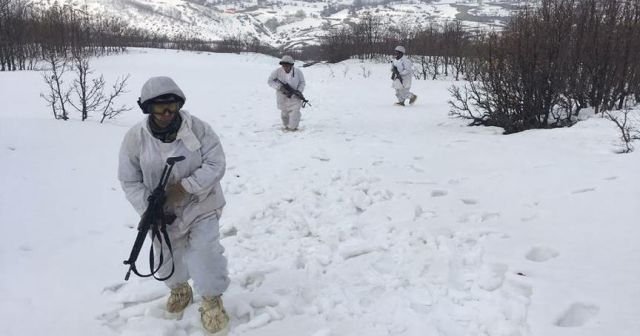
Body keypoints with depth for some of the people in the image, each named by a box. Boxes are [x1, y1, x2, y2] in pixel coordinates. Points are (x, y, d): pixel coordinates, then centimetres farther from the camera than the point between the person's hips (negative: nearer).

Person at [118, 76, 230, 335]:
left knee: (205, 253, -10)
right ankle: (179, 289, 49)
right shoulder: (135, 137, -13)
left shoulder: (197, 128, -17)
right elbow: (129, 181, -6)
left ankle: (212, 300, 16)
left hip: (201, 206, -2)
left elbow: (215, 164, -18)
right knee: (168, 257, 17)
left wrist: (185, 187, -28)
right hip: (163, 212, 3)